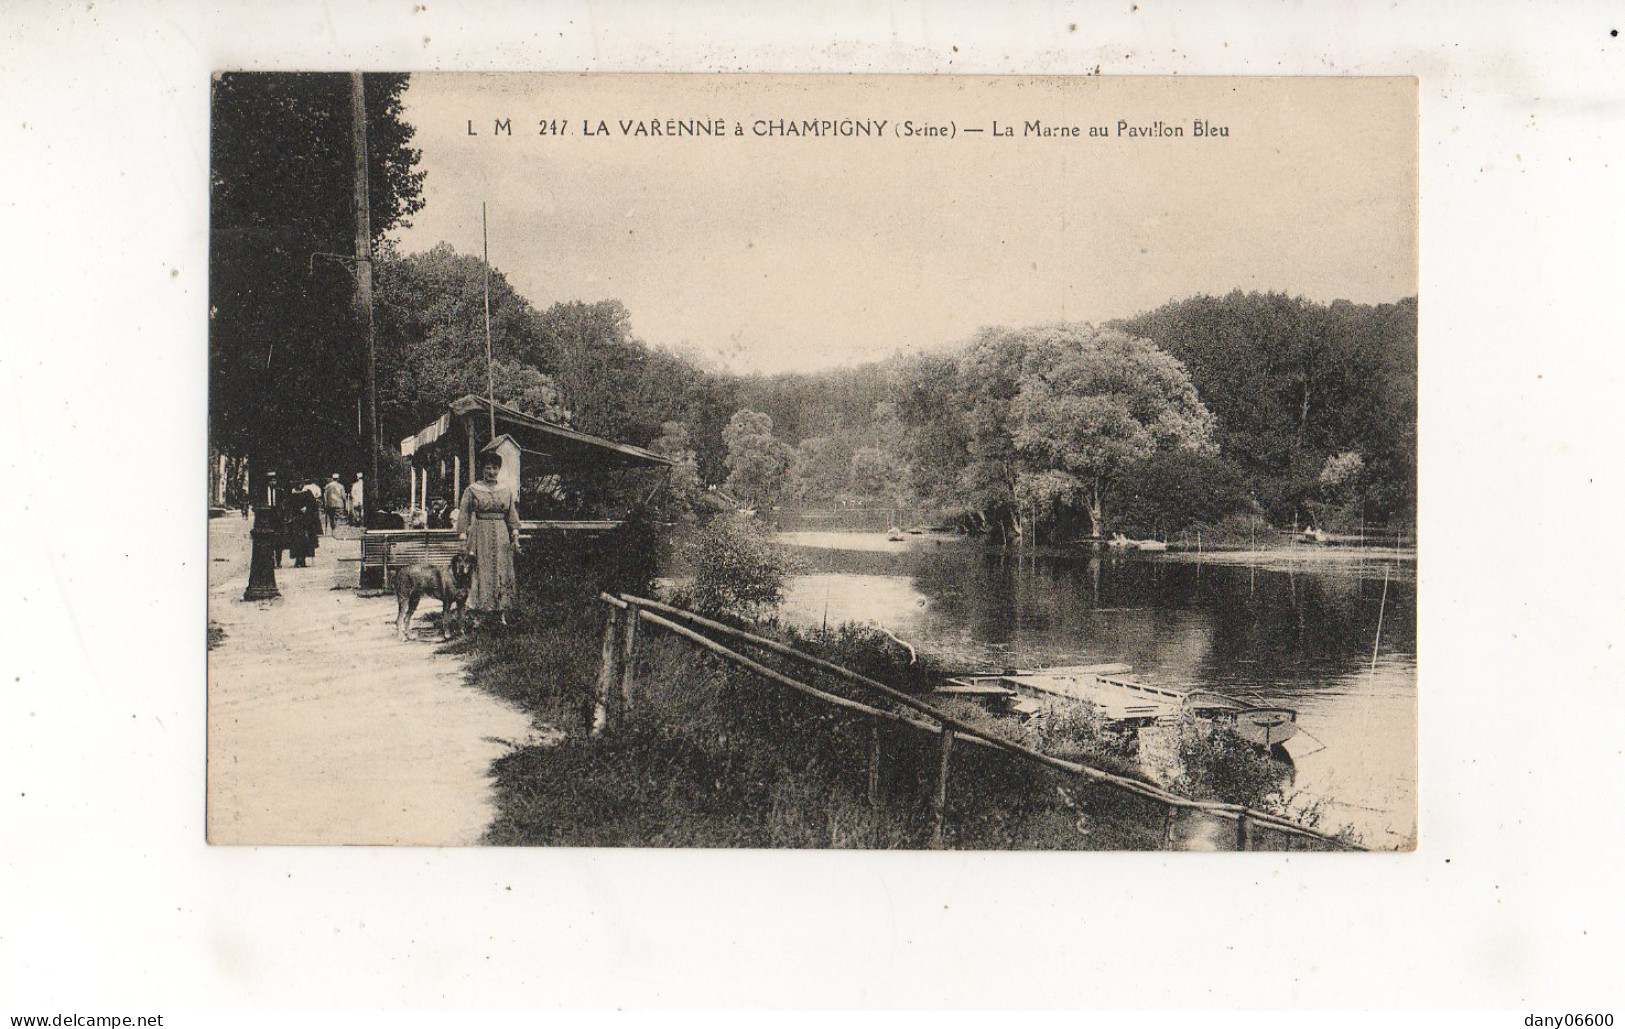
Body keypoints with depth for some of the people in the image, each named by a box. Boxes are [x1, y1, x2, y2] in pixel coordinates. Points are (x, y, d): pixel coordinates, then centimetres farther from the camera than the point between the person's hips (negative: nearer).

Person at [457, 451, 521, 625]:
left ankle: (502, 614, 5)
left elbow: (512, 516, 11)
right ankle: (477, 615, -1)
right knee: (479, 573, -4)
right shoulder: (472, 490, 1)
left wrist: (515, 538, 3)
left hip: (502, 536, 3)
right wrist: (463, 540, -8)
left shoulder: (506, 490, 10)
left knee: (503, 573, 1)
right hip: (480, 535, -3)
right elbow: (463, 515, -1)